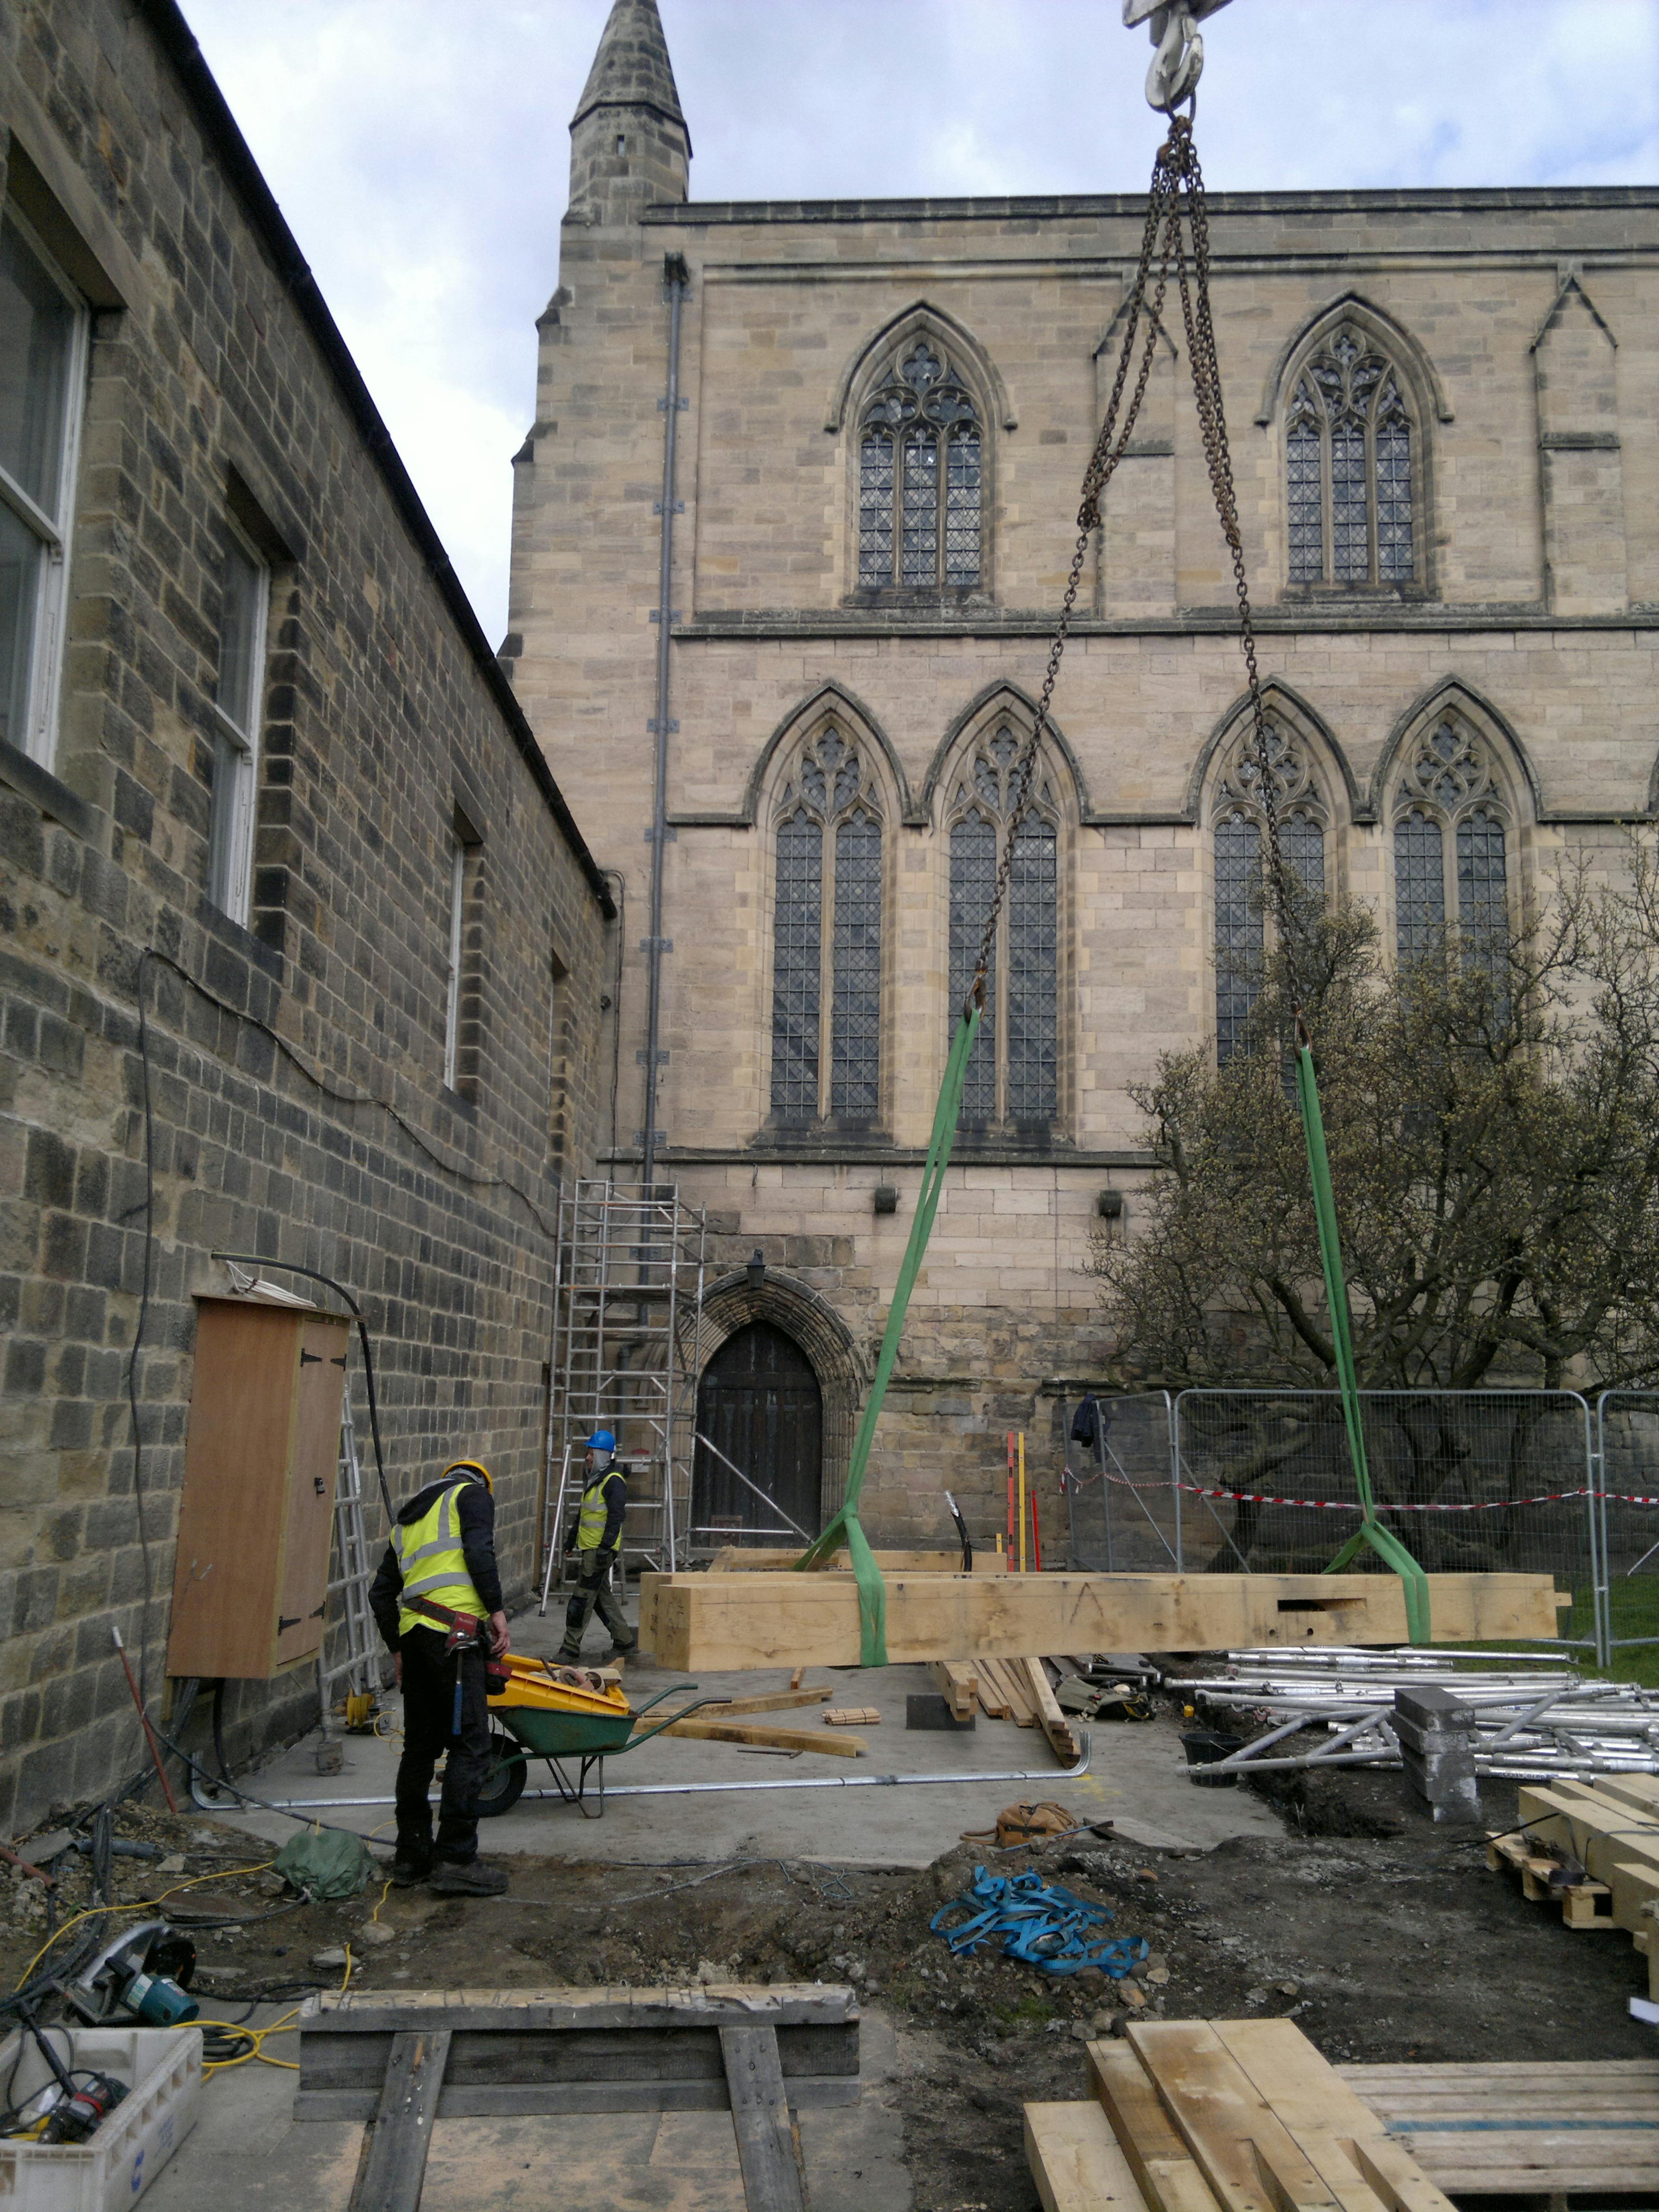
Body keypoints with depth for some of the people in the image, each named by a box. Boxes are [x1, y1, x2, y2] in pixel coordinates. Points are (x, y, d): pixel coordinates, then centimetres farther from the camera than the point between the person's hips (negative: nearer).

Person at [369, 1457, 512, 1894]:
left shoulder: (408, 1519, 29)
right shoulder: (474, 1495, 9)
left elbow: (381, 1592, 26)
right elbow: (479, 1552, -10)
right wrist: (496, 1611, -7)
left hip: (413, 1635, 8)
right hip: (453, 1633, -8)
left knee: (420, 1747, 16)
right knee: (470, 1746, -6)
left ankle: (411, 1856, 20)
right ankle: (455, 1859, -9)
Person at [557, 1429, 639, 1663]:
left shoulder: (614, 1482, -14)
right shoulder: (592, 1479, 17)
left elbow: (616, 1517, -20)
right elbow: (582, 1512, 27)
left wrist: (606, 1547, -24)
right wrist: (572, 1536, 29)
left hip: (600, 1550, -10)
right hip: (588, 1547, 10)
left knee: (582, 1599, -7)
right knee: (602, 1596, 14)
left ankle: (570, 1648, -2)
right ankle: (625, 1641, 21)